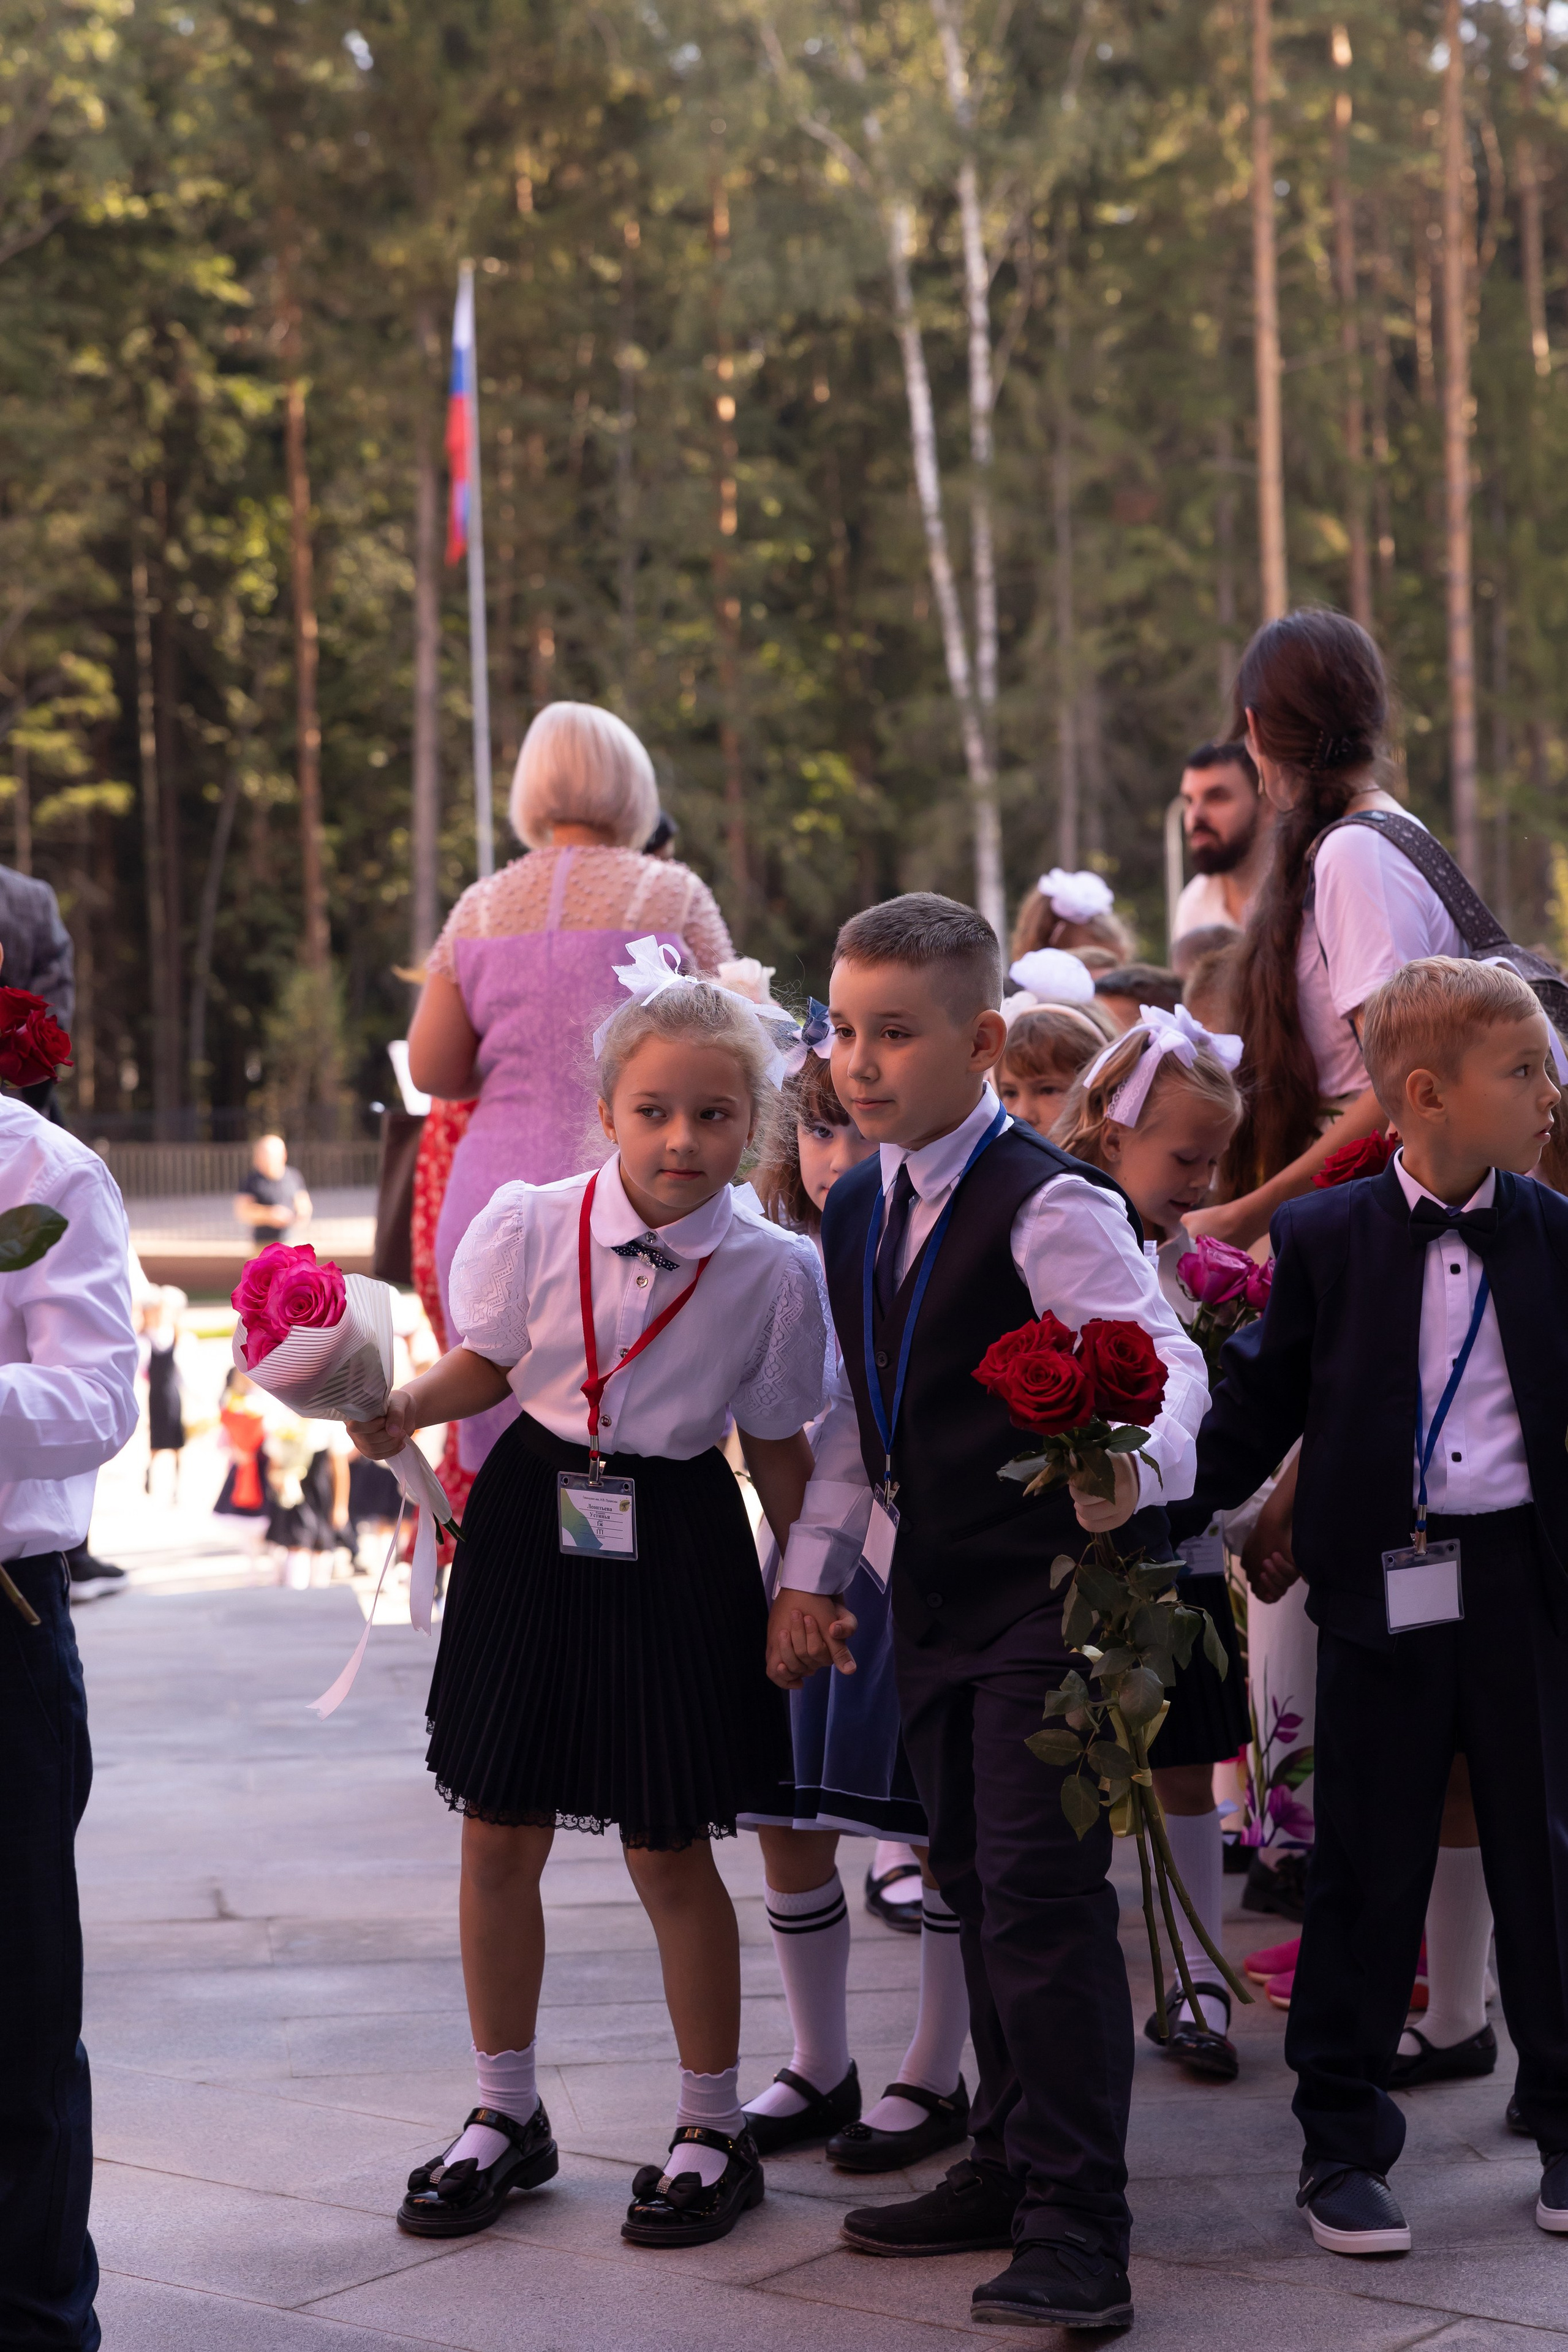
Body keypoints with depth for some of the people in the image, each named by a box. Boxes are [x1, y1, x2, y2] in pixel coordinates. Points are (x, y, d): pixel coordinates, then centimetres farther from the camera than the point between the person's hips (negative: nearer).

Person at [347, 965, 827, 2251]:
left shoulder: (772, 1268, -9)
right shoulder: (530, 1223, -8)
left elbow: (777, 1441, 1)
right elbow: (485, 1363, 5)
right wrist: (402, 1412, -13)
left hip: (677, 1544, -2)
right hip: (531, 1527, 2)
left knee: (669, 1849, 3)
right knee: (499, 1837, 9)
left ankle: (713, 2129, 22)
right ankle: (507, 2112, 28)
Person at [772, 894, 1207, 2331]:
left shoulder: (1045, 1204, -15)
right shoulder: (858, 1214, 10)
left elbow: (1164, 1360, -23)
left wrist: (1132, 1469, -42)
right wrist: (814, 1569, 16)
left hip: (1050, 1587, -8)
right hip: (935, 1593, 8)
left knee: (1040, 1892, -11)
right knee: (974, 1885, 15)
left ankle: (1075, 2229, -6)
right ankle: (1009, 2166, 28)